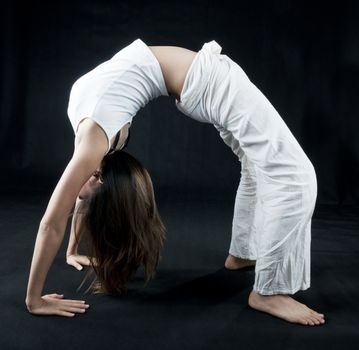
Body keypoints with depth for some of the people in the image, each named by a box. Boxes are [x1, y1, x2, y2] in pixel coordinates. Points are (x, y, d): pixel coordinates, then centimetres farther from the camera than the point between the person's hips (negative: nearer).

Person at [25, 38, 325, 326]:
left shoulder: (95, 141, -20)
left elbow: (52, 223, -15)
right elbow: (84, 195, 19)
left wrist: (35, 299, -6)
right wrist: (74, 250, 29)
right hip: (203, 81, 8)